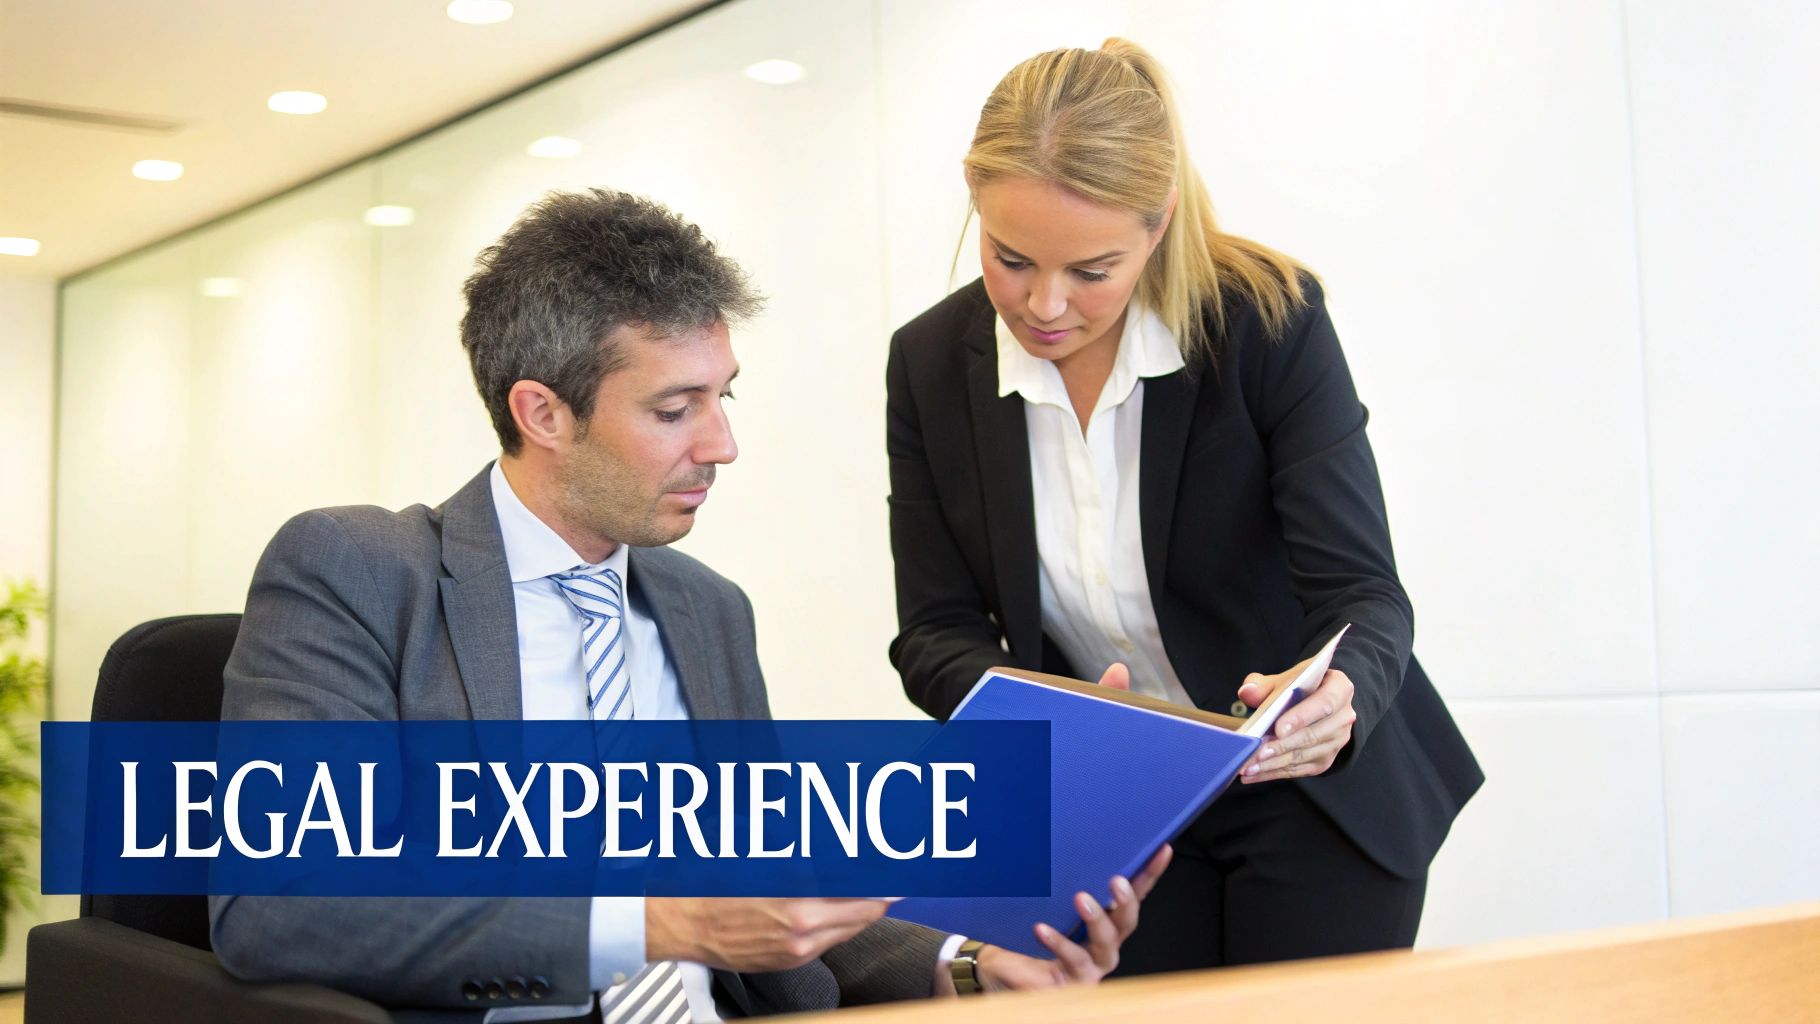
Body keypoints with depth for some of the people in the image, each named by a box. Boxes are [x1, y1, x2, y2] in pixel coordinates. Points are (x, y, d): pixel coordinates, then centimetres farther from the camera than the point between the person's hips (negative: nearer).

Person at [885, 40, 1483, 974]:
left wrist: (1339, 695, -43)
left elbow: (1361, 590, -19)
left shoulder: (1268, 317, -19)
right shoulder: (931, 364, -9)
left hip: (1316, 796, -2)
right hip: (1110, 817, 3)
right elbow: (936, 632, -9)